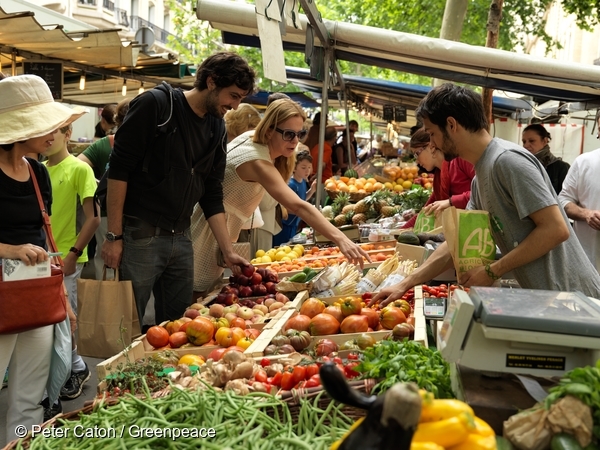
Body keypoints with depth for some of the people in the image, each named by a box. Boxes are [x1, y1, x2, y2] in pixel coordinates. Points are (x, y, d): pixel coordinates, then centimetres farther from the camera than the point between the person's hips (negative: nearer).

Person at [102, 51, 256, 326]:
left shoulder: (217, 128, 10)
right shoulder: (155, 105, -10)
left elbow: (212, 195, 12)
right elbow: (119, 169, -12)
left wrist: (228, 251, 5)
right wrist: (114, 236, -15)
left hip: (181, 240, 7)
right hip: (139, 238, -6)